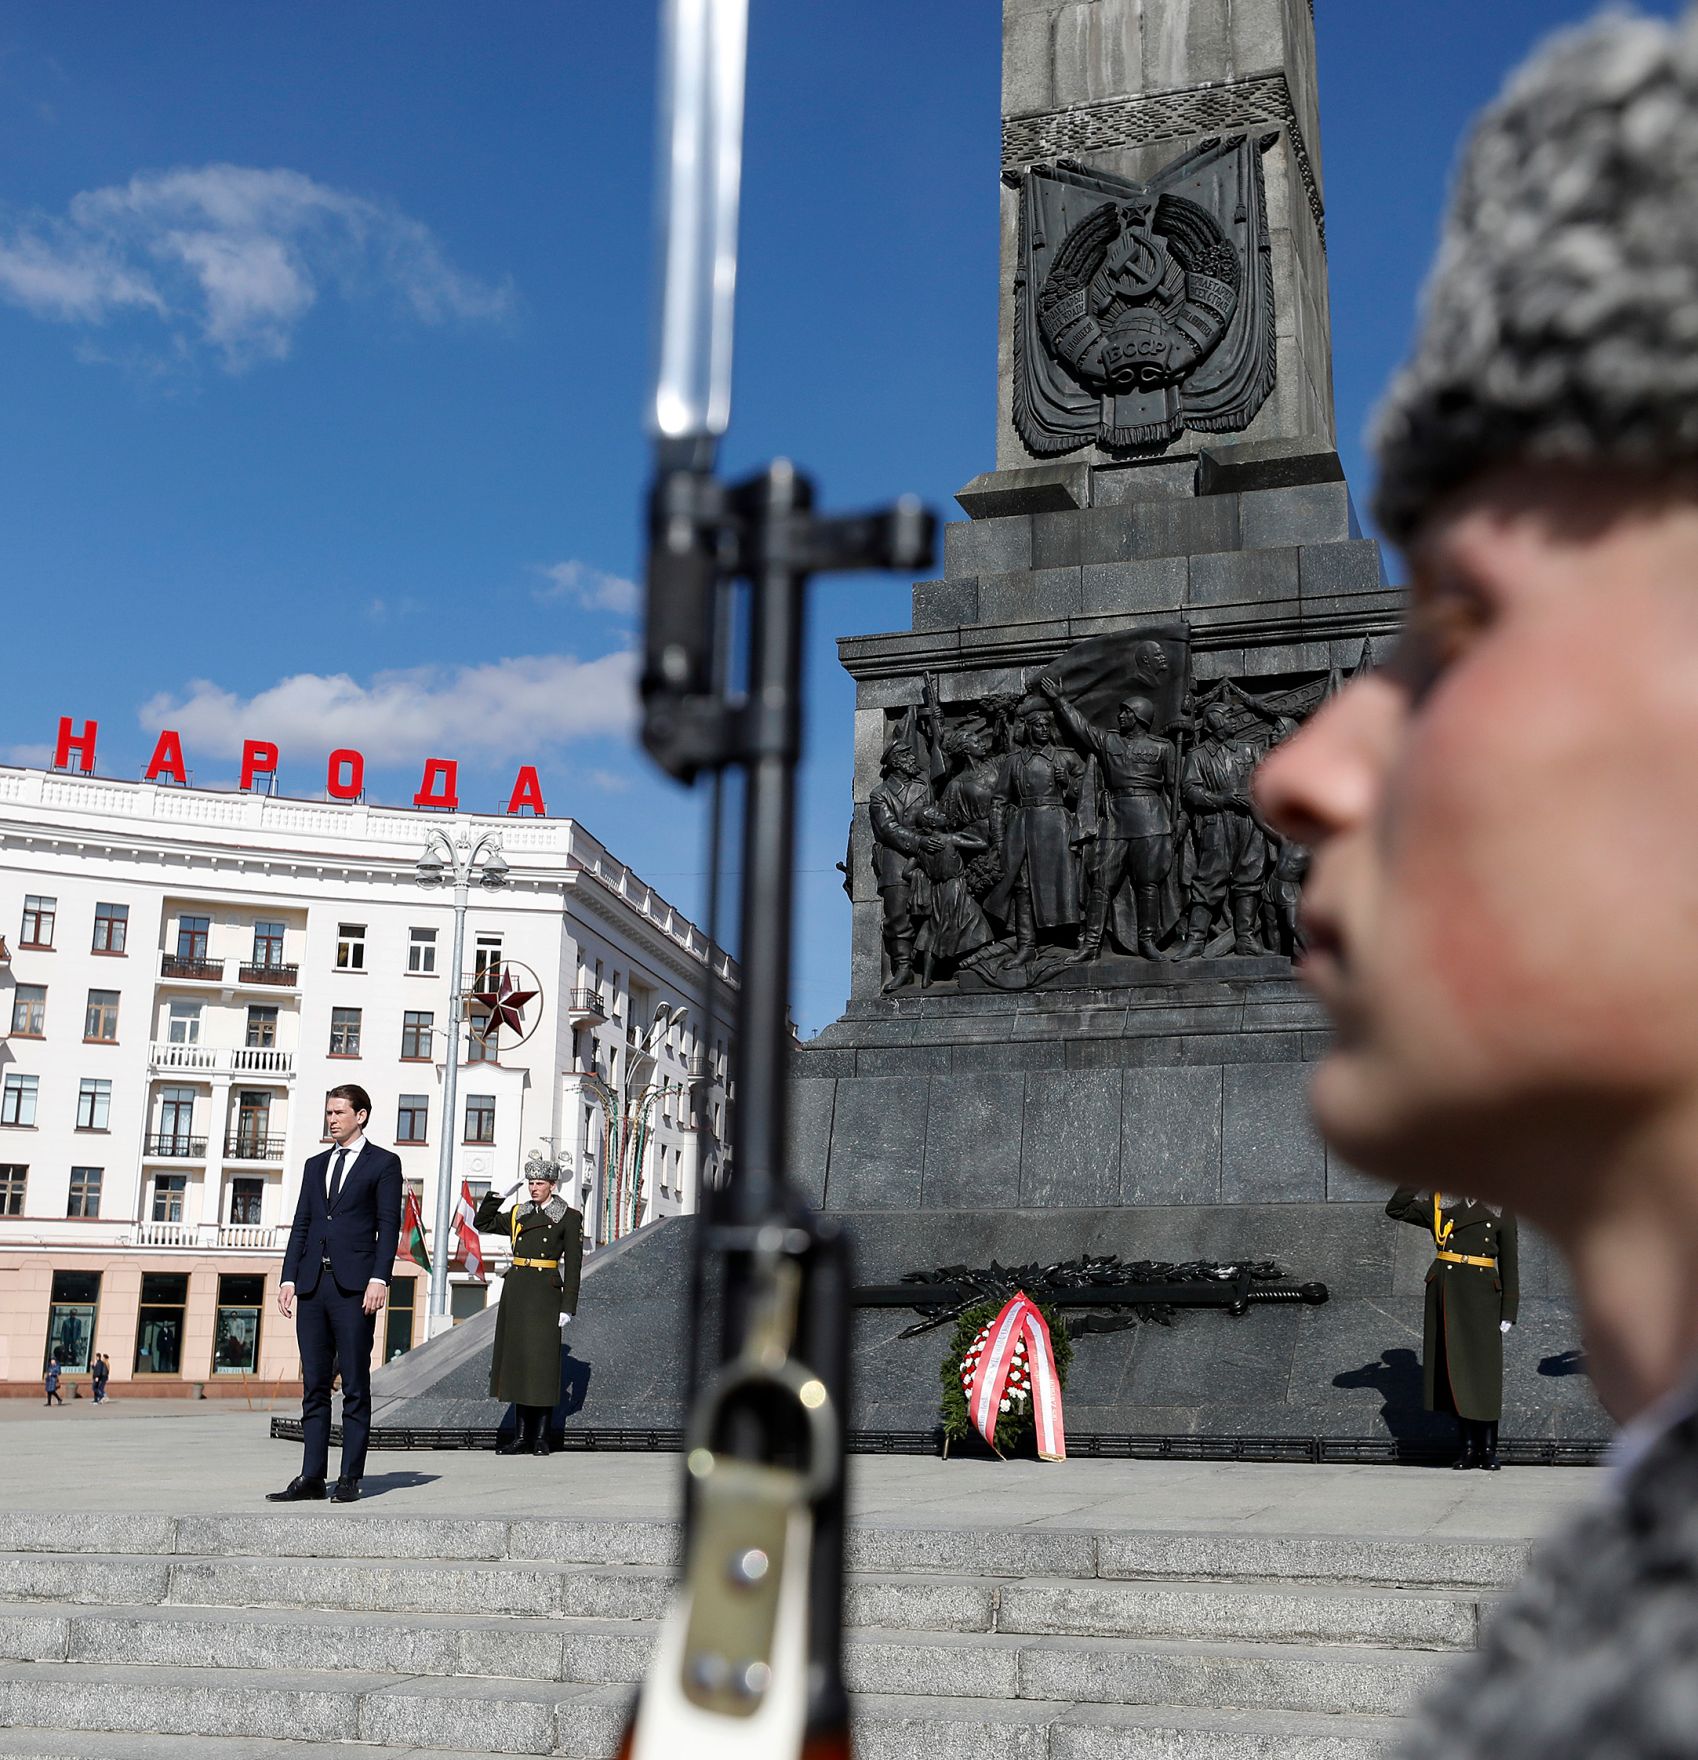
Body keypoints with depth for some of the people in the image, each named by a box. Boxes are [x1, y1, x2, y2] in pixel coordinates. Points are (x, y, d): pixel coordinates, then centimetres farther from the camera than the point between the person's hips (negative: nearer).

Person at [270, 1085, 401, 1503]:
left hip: (354, 1286, -5)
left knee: (355, 1385, -2)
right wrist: (289, 1277, 7)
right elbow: (301, 1225, 17)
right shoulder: (316, 1165, 19)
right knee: (314, 1385, 6)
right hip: (313, 1284, 5)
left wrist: (378, 1279, -13)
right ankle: (311, 1476, 8)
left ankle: (351, 1477, 2)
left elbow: (388, 1225, -3)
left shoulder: (384, 1163, 3)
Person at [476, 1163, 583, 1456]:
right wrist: (500, 1195, 8)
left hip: (545, 1293, -5)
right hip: (515, 1290, 5)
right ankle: (522, 1434, 11)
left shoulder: (568, 1218, -1)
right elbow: (482, 1223, 19)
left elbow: (573, 1264, -4)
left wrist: (568, 1308, -9)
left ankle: (541, 1436, 2)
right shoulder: (518, 1214, 13)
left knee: (542, 1360, -4)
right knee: (517, 1359, 6)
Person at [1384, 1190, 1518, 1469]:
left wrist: (1508, 1312, -2)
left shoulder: (1500, 1213, 4)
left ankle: (1489, 1450, 10)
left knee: (1484, 1370, -1)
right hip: (1445, 1297, 2)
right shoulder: (1438, 1205, 9)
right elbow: (1396, 1209, 1)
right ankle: (1469, 1446, 13)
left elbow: (1509, 1265, 4)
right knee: (1453, 1370, 3)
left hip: (1481, 1299, -2)